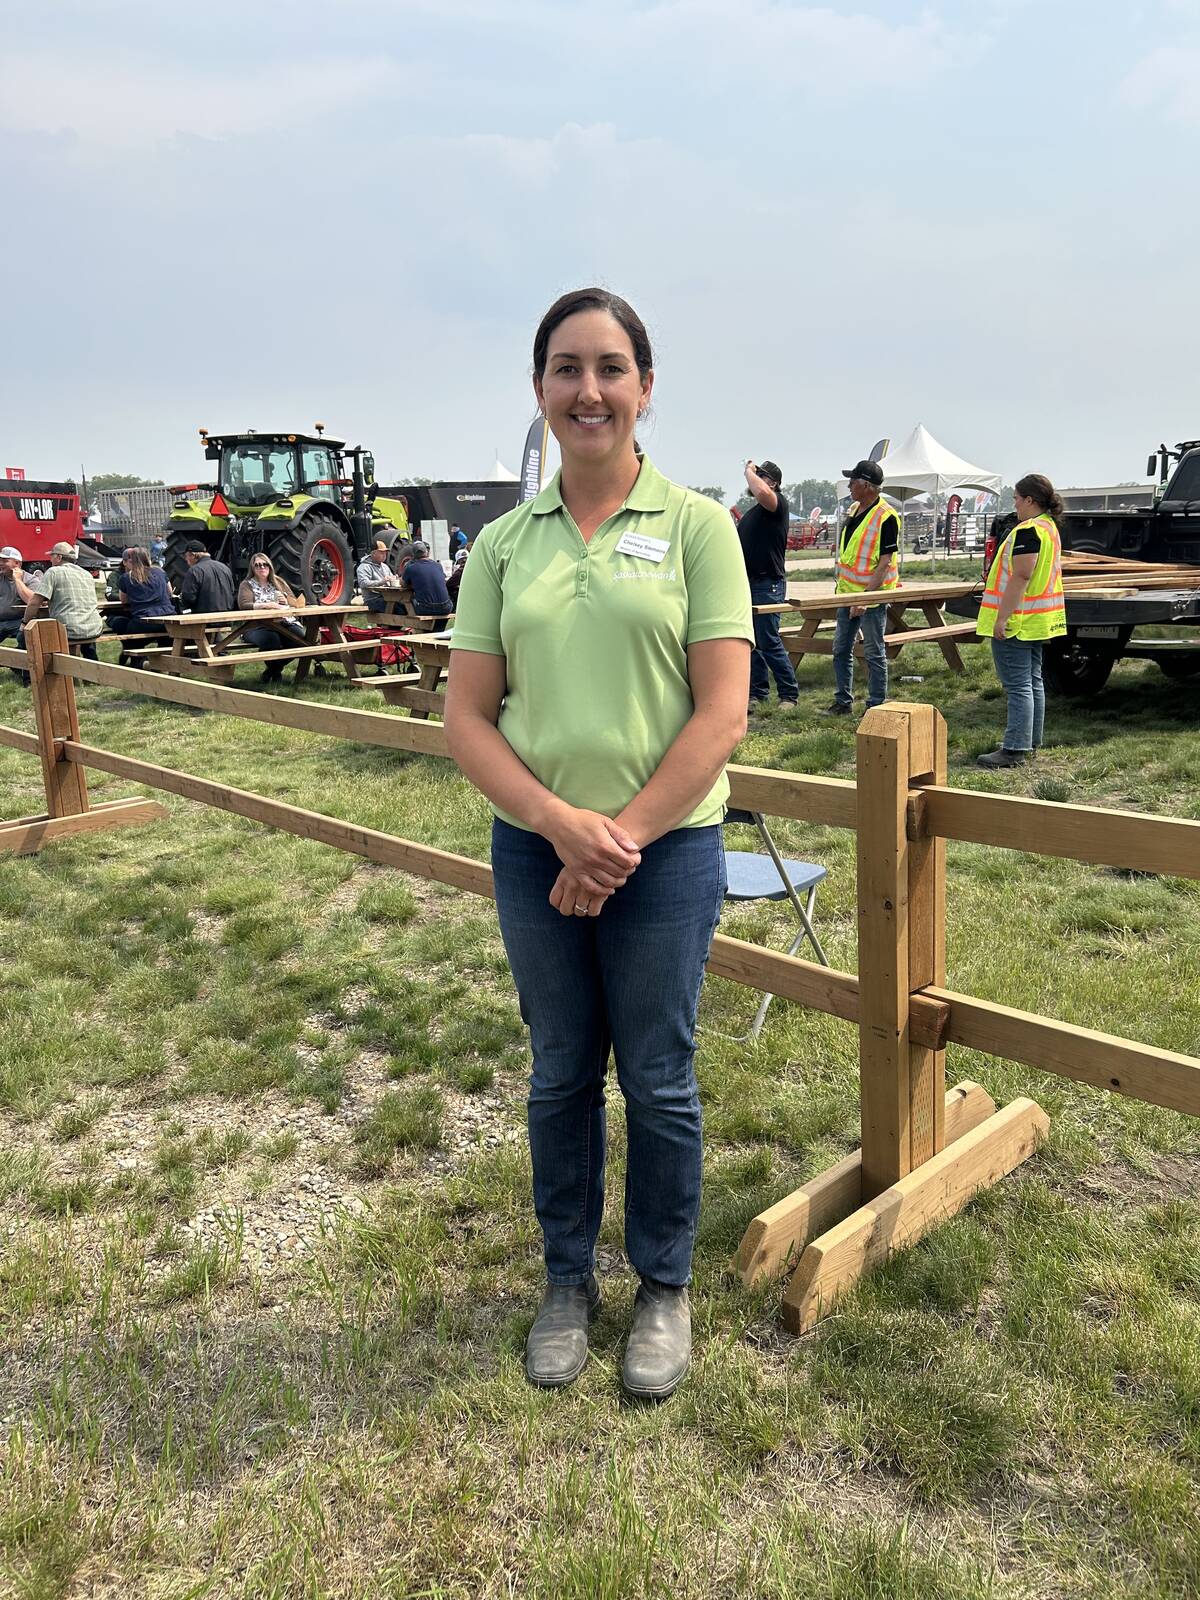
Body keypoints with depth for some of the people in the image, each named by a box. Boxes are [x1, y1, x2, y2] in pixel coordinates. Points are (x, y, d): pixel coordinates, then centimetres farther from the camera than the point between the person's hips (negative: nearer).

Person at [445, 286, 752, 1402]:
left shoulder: (695, 525, -4)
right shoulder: (503, 544, 4)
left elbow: (722, 712, -9)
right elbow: (466, 716, 0)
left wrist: (623, 834, -14)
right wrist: (557, 823, -15)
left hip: (666, 850, -2)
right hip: (533, 850, 3)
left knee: (657, 1081, 11)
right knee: (560, 1075, 16)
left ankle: (663, 1289, 35)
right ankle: (567, 1279, 39)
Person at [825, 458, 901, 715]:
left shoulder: (886, 516, -17)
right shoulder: (853, 509, 9)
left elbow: (885, 562, -20)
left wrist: (866, 596, -25)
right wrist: (841, 585, 15)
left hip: (871, 597, -8)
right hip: (848, 592, 9)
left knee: (874, 653, 1)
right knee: (841, 649, 13)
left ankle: (876, 707, 10)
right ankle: (843, 701, 24)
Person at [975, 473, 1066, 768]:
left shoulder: (1028, 531, -18)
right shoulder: (1050, 527, 15)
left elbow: (1021, 577, -24)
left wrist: (1001, 618, -23)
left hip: (1017, 622, -11)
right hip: (1038, 620, 11)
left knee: (1017, 685, -9)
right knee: (1032, 682, 15)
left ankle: (1016, 750, -7)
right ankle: (1030, 743, 24)